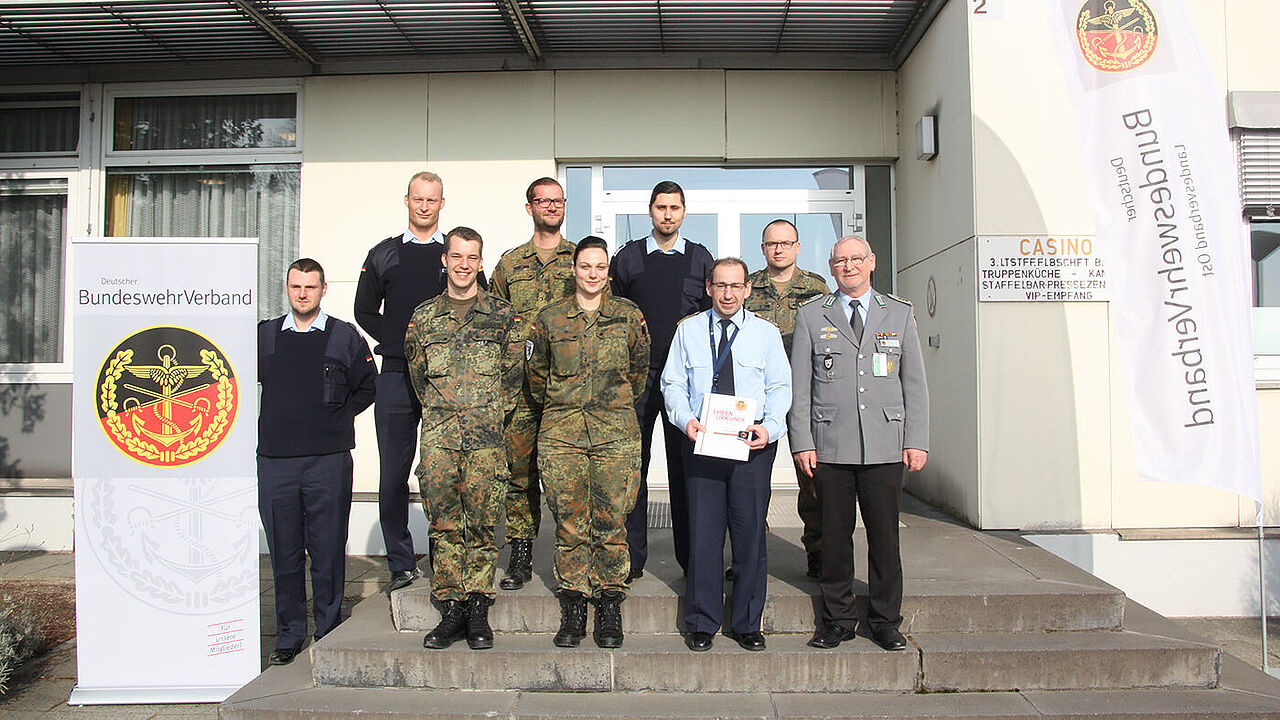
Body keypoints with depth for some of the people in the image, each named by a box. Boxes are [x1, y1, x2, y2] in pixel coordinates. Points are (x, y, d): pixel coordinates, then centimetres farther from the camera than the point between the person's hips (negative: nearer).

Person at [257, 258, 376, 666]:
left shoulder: (345, 337, 5)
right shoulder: (264, 335, 12)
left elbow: (368, 386, 12)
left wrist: (337, 415, 2)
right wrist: (263, 423, 10)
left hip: (328, 460, -2)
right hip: (274, 460, 2)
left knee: (327, 551, 3)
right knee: (283, 552, 8)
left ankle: (329, 635, 16)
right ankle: (289, 636, 21)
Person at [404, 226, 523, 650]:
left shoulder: (502, 314, 7)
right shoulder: (423, 317, 12)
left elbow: (514, 372, 8)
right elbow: (417, 373, 19)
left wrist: (494, 411, 5)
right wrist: (439, 411, 13)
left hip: (485, 434, -2)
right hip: (437, 435, 2)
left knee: (482, 522, -1)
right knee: (444, 523, 2)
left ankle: (478, 611, 9)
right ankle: (450, 609, 11)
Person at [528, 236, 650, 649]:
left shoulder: (629, 316, 6)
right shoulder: (550, 319, 7)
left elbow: (640, 368, 16)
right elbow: (536, 372, 17)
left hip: (616, 433, 0)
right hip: (561, 433, 1)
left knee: (611, 522, 0)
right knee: (569, 522, 3)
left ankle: (610, 607, 13)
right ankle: (573, 609, 15)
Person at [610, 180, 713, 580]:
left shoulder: (700, 258, 10)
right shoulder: (628, 257, 8)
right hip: (637, 376, 0)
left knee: (686, 466, 3)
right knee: (632, 465, 1)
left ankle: (692, 556, 13)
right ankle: (632, 557, 11)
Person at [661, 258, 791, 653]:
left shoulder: (766, 332, 9)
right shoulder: (688, 329, 11)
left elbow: (780, 387, 5)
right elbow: (673, 383, 8)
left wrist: (769, 427, -13)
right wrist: (686, 420, -10)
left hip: (753, 442, 0)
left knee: (750, 530, 4)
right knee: (703, 530, 0)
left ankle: (747, 623, 18)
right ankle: (702, 623, 14)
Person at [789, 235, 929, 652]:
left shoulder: (900, 314, 12)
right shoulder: (811, 316, 9)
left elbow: (914, 383, 9)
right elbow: (799, 386, 5)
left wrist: (917, 441, 1)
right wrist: (802, 442, -3)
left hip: (885, 446, 1)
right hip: (830, 446, -1)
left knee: (884, 535, 5)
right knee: (835, 535, 5)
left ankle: (885, 622, 20)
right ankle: (837, 620, 19)